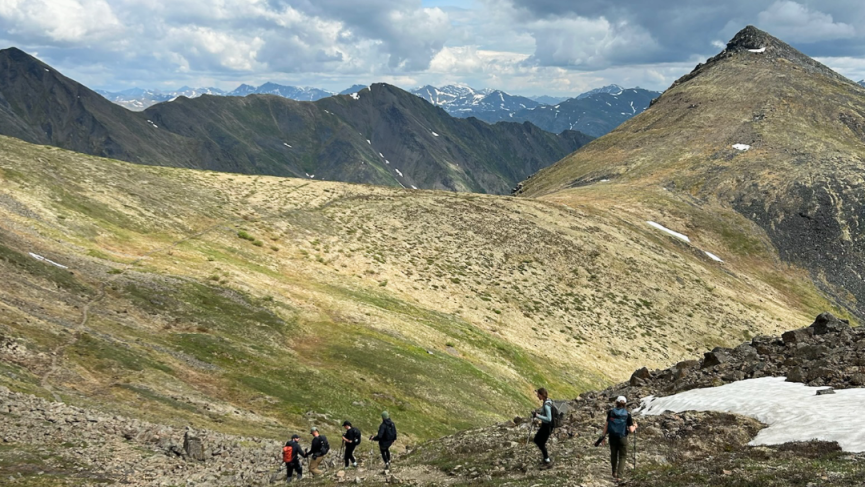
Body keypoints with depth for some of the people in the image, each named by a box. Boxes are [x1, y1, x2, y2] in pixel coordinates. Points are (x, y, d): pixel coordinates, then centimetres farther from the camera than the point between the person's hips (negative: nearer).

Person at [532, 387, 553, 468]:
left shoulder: (547, 405, -28)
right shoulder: (547, 401, 1)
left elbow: (549, 419, -30)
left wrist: (537, 416, -28)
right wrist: (537, 412, 4)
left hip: (547, 426, -10)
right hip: (545, 425, 10)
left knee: (541, 443, 4)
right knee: (536, 440, 20)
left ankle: (548, 461, 19)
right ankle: (546, 454, 35)